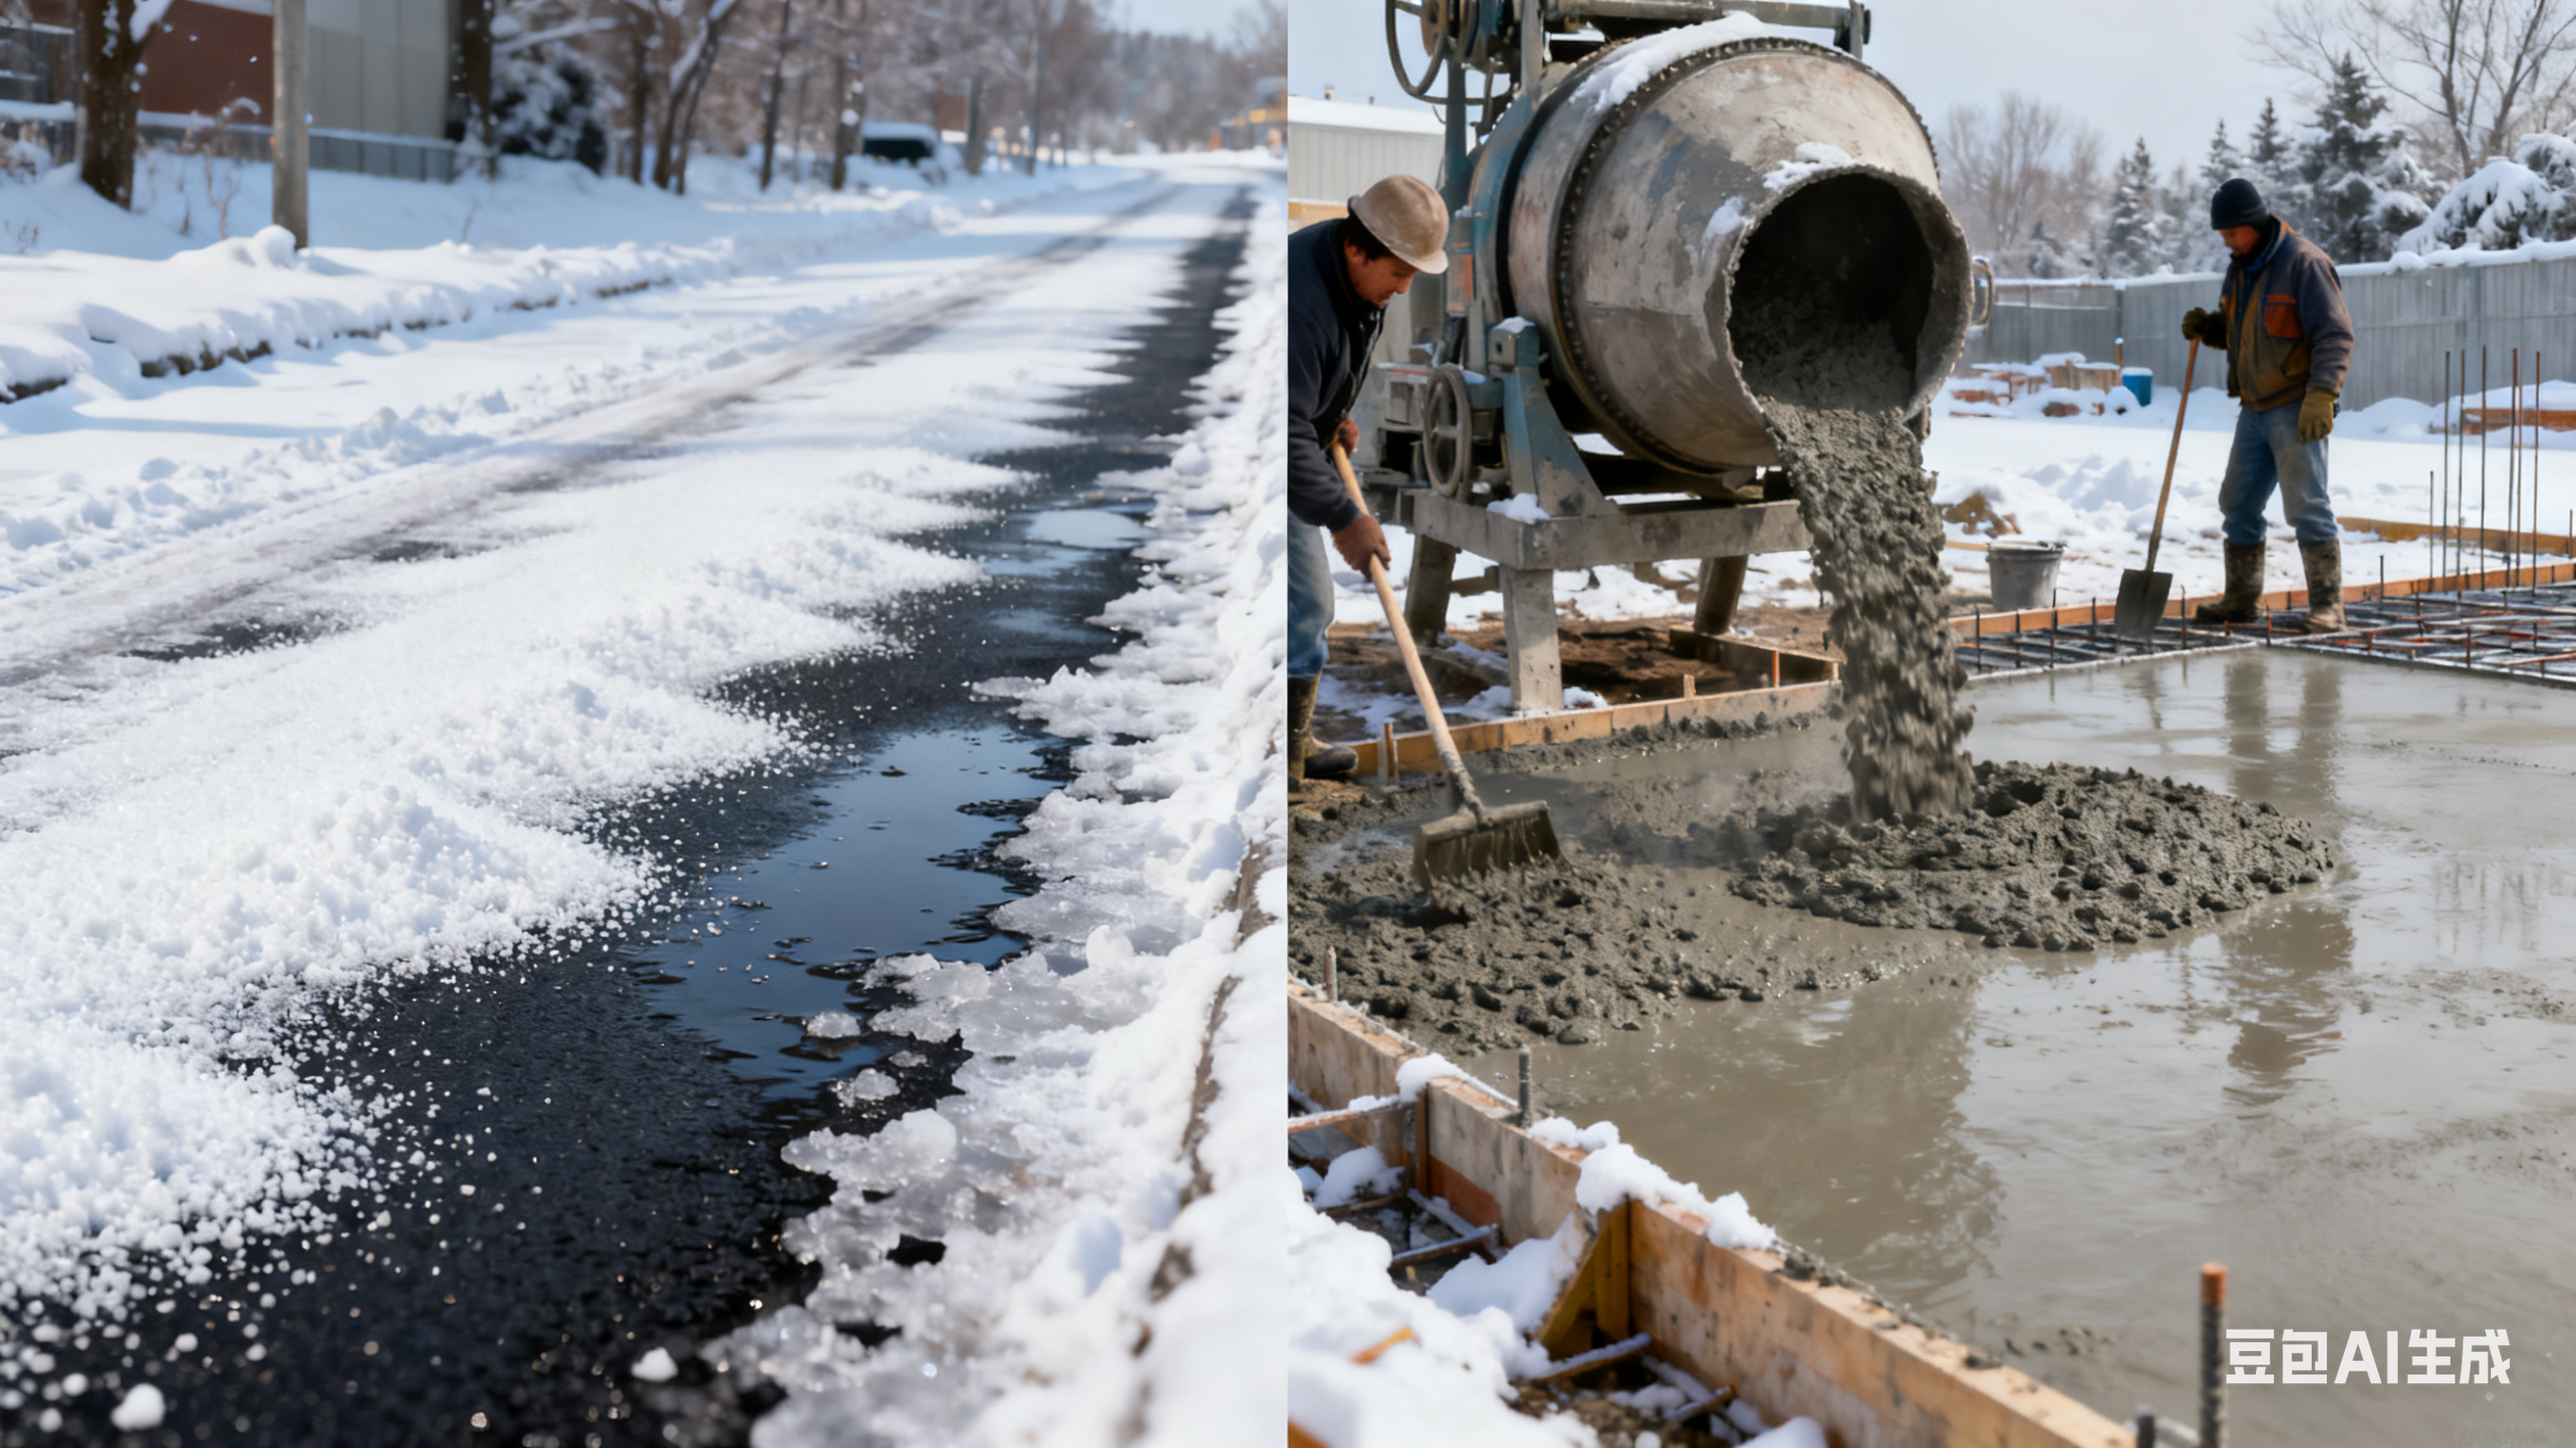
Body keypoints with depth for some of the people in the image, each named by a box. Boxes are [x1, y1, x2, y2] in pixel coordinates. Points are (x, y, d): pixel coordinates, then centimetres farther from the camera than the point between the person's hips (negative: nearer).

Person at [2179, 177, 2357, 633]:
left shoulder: (2303, 262, -14)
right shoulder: (2241, 268, 12)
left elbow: (2335, 335, -17)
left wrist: (2320, 396, -26)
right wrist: (2207, 327, 3)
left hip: (2297, 411, -8)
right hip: (2255, 408, 9)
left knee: (2307, 506, -9)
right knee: (2239, 505, 11)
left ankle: (2327, 606, -4)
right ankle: (2242, 599, 21)